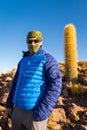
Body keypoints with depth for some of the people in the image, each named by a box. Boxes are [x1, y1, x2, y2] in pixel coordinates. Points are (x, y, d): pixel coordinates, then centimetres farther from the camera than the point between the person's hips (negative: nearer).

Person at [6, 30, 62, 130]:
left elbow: (55, 86, -17)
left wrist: (43, 111, -23)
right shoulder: (23, 61, 14)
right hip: (18, 110, 7)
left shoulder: (48, 60, -7)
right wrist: (9, 103, 14)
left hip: (35, 112, -6)